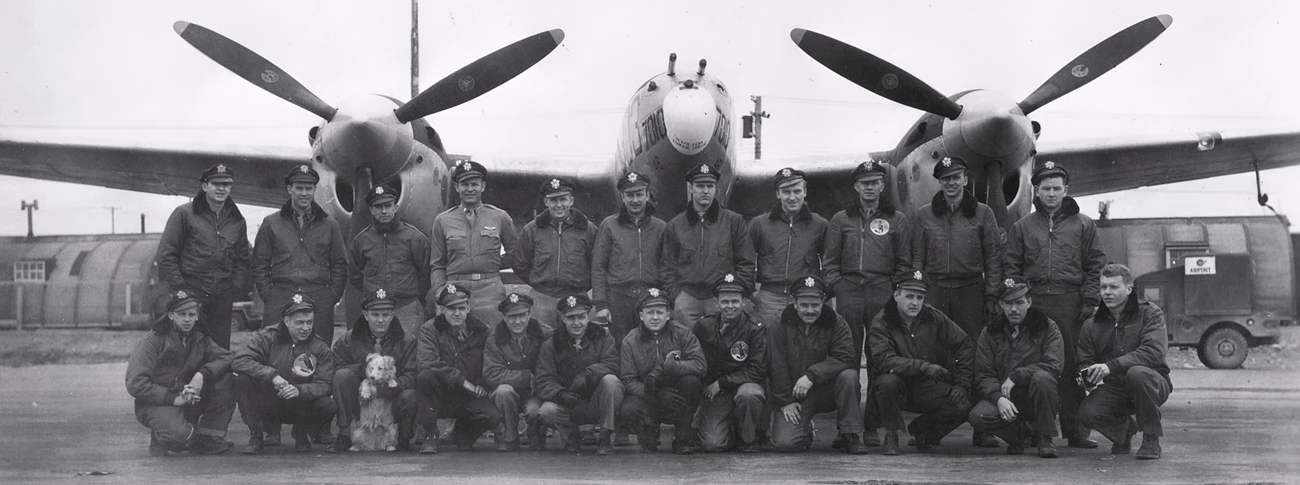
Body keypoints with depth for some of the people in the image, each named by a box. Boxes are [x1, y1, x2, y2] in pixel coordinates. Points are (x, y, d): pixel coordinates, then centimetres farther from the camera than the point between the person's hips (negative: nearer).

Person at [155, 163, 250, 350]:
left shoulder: (237, 221, 13)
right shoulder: (184, 214, -1)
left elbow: (242, 259, 20)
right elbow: (165, 255, -2)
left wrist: (236, 287, 6)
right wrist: (179, 287, -7)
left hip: (223, 298, 4)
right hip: (191, 293, -4)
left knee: (221, 348, 5)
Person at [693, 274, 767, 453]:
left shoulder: (756, 328, -8)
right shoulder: (704, 326, 0)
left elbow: (757, 370, -12)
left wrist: (721, 383, -16)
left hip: (745, 383, -2)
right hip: (714, 393, 2)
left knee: (748, 395, -39)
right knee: (712, 444, -17)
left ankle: (748, 439, -9)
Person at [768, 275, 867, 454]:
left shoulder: (836, 323, -3)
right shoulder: (780, 328, -2)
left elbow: (844, 358, -17)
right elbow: (776, 368, -3)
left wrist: (812, 375, -26)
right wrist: (785, 401, -10)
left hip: (828, 391, 0)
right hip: (795, 397, 0)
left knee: (849, 376, -31)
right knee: (786, 442, -21)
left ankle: (850, 435, -15)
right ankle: (805, 429, 19)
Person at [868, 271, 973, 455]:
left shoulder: (934, 318, 0)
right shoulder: (881, 323, -10)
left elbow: (964, 347, 4)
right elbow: (884, 361, -26)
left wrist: (961, 385, -6)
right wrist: (923, 366, -36)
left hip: (928, 388, 3)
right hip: (899, 388, -3)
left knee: (962, 406, -22)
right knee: (888, 381, -37)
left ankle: (921, 430, 9)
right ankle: (891, 436, -11)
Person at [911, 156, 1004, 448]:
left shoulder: (982, 214, 8)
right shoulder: (924, 216, 12)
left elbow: (993, 258, 6)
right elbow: (917, 259, 11)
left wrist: (991, 296, -2)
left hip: (971, 292, -1)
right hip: (934, 292, 1)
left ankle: (982, 429, -2)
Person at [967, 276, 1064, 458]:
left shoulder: (1047, 327, 2)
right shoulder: (990, 333, 7)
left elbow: (1054, 365, -12)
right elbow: (983, 375, 0)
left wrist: (1015, 376, -20)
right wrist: (998, 398, -21)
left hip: (1035, 400, -2)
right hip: (1003, 397, 2)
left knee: (1042, 378, -35)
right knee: (977, 416, -29)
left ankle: (1045, 438, -16)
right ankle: (1018, 434, 2)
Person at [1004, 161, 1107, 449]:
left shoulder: (1083, 225, 11)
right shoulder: (1022, 227, 15)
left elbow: (1095, 267, 7)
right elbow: (1011, 268, 12)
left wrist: (1089, 303, -3)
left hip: (1070, 304, -1)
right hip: (1033, 303, 1)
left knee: (1071, 366, -2)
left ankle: (1075, 430, 2)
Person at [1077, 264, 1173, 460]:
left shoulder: (1150, 313, -6)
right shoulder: (1092, 325, 7)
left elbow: (1154, 352, -22)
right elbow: (1085, 362, 10)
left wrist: (1112, 366, -33)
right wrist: (1087, 375, -18)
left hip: (1154, 384, -3)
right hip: (1113, 389, 3)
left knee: (1137, 373, -38)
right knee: (1087, 413, -26)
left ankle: (1151, 439, -16)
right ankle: (1123, 428, 12)